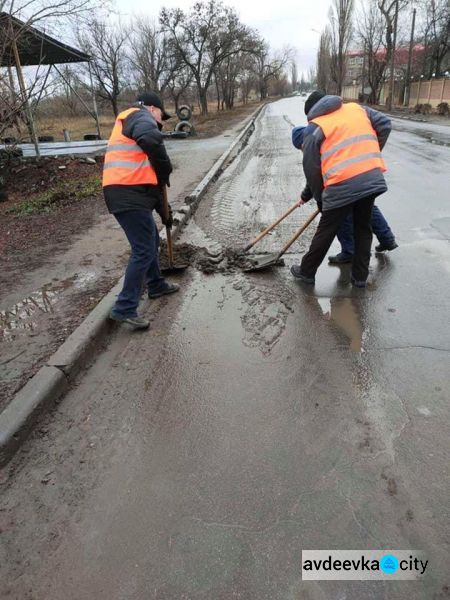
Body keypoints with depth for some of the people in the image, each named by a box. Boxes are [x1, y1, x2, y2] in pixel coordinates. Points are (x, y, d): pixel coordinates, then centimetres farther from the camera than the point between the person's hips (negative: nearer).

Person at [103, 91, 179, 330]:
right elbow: (152, 141, -24)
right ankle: (124, 308, -5)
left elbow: (145, 175, 31)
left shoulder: (130, 125, 32)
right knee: (144, 250, -8)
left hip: (130, 194, 10)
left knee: (151, 241, 23)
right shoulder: (139, 116, 3)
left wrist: (163, 210, 31)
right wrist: (165, 168, -6)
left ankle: (156, 285, 40)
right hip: (128, 195, -10)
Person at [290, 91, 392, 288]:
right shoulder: (357, 108, 20)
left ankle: (307, 271, 24)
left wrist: (320, 198, 13)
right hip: (372, 178, 4)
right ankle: (360, 276, 26)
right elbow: (384, 124, 14)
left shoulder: (314, 127, 6)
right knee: (363, 228, 18)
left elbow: (311, 168, 3)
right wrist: (371, 154, 21)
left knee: (326, 231, 10)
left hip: (342, 186, -4)